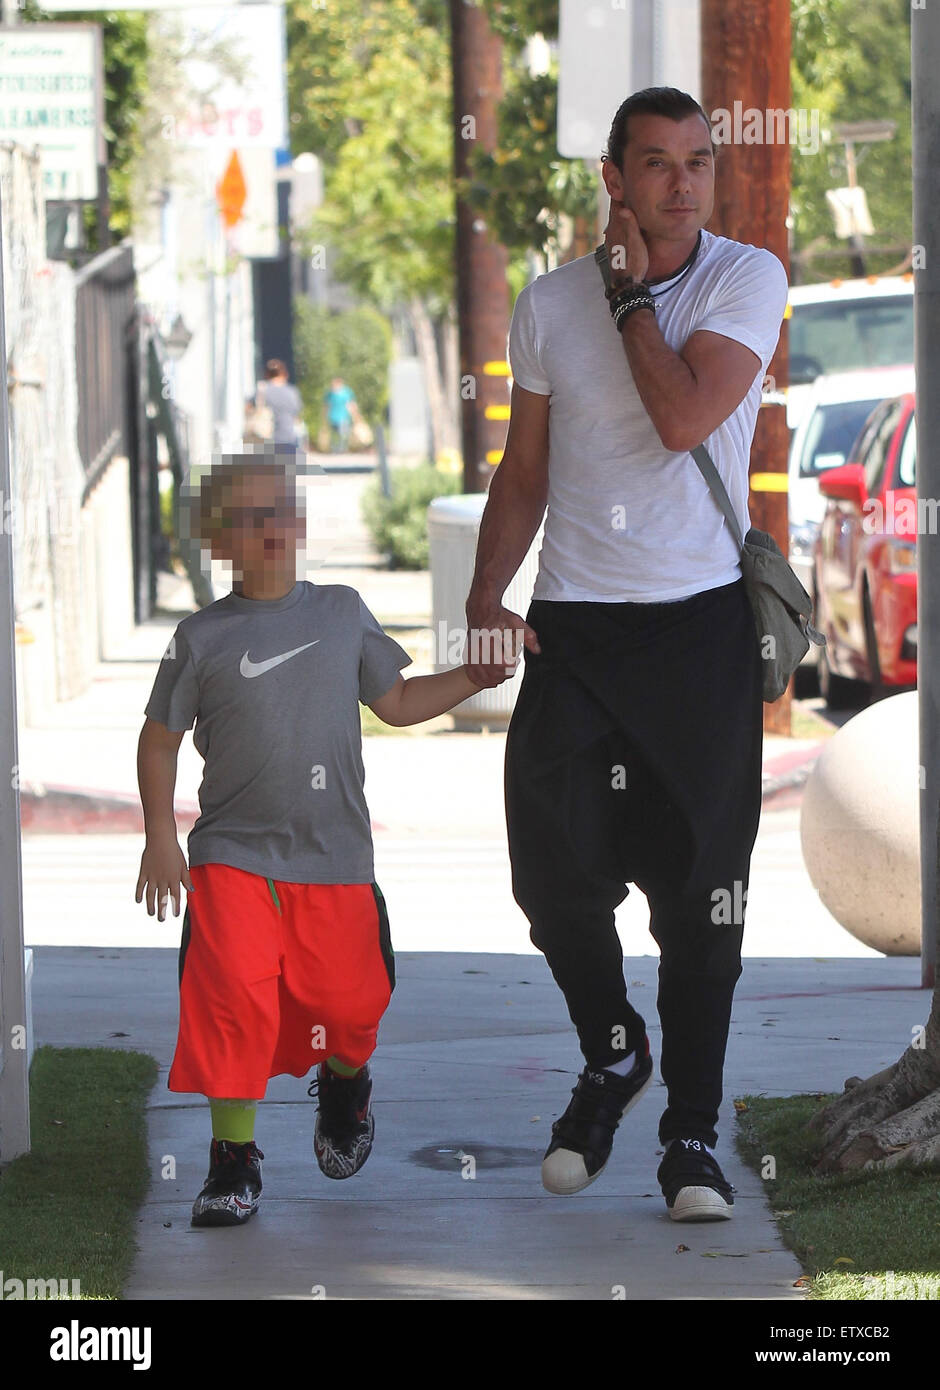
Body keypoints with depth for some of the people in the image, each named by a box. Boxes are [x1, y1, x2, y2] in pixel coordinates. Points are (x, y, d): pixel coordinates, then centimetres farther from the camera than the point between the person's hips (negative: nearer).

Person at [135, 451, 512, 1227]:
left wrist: (473, 677, 7)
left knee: (348, 1000, 1)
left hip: (335, 856, 2)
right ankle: (234, 1156, -5)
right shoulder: (204, 638, 1)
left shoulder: (343, 614, 8)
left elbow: (396, 701, 19)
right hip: (234, 855, -2)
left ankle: (344, 1085, 37)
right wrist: (160, 837, 0)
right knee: (233, 996, -17)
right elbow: (161, 737, 7)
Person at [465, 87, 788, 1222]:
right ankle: (612, 1056, 21)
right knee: (552, 867, -7)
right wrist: (485, 595, 1)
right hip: (572, 624, 2)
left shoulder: (747, 278, -2)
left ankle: (692, 1134, 8)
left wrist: (631, 292, -8)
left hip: (700, 619, -2)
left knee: (697, 888, -2)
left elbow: (685, 417, -17)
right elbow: (524, 470, 14)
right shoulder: (548, 303, 7)